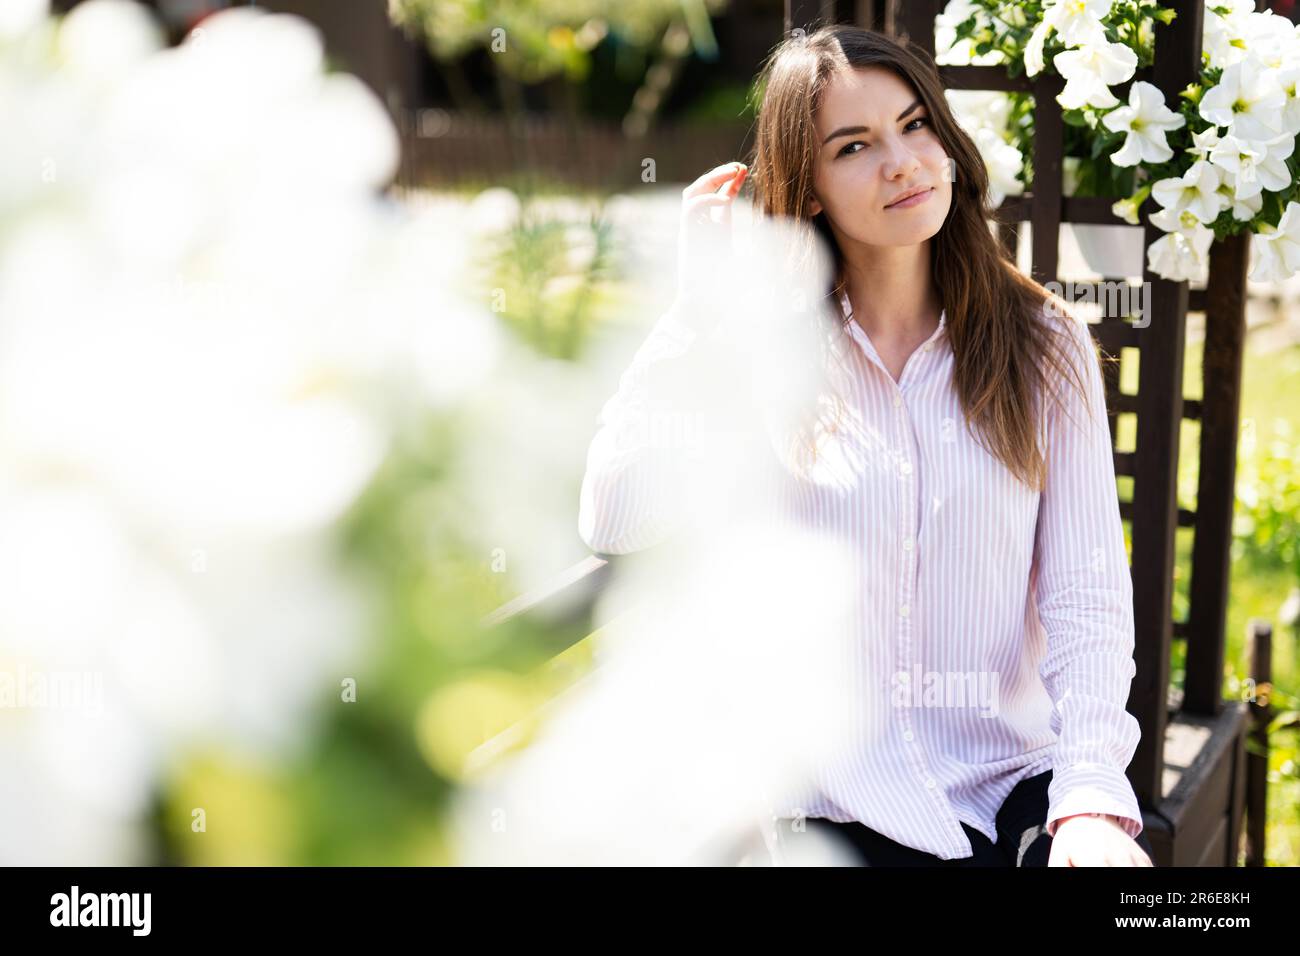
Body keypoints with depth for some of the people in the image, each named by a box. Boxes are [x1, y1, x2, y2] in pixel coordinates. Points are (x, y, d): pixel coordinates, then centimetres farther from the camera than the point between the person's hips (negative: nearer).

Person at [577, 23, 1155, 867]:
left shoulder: (1044, 345, 5)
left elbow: (1088, 590, -1)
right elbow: (616, 525, -13)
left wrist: (1092, 796, -16)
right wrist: (700, 302, -10)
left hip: (1020, 780, 1)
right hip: (839, 803, -1)